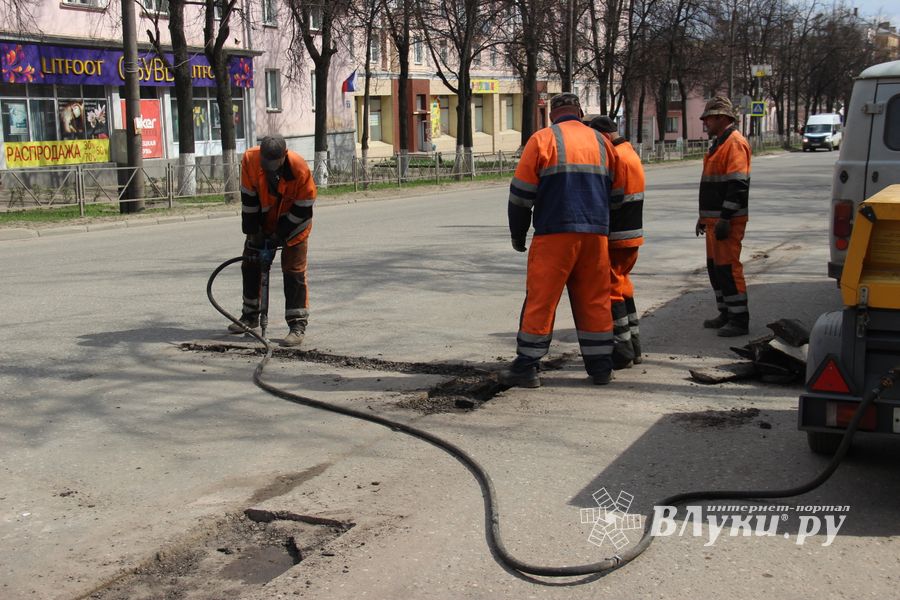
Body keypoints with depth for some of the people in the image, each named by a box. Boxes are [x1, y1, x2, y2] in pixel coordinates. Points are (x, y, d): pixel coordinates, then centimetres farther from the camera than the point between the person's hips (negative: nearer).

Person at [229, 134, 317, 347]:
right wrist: (253, 231, -8)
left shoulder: (299, 169, -32)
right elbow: (249, 198, -12)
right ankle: (250, 315, 27)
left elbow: (303, 208, -22)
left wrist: (280, 234, -17)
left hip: (292, 224, -4)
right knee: (250, 265, 11)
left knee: (294, 272, -8)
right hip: (263, 222, 5)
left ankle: (298, 325, -3)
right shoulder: (250, 159, -22)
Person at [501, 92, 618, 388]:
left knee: (540, 299, 0)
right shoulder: (601, 141, 14)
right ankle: (600, 366, 14)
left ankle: (527, 367, 3)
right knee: (595, 300, 11)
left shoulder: (543, 139, 0)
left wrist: (518, 234, 9)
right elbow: (613, 191, 19)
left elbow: (521, 192, -1)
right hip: (596, 233, 4)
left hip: (555, 233, -4)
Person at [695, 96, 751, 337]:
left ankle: (740, 320, -3)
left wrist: (725, 218, -24)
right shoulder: (718, 143, 19)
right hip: (714, 218, 10)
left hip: (727, 220, -10)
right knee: (715, 266, 14)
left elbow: (738, 185, -21)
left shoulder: (735, 143, -14)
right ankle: (726, 314, 24)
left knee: (728, 267, -8)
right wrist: (704, 216, 24)